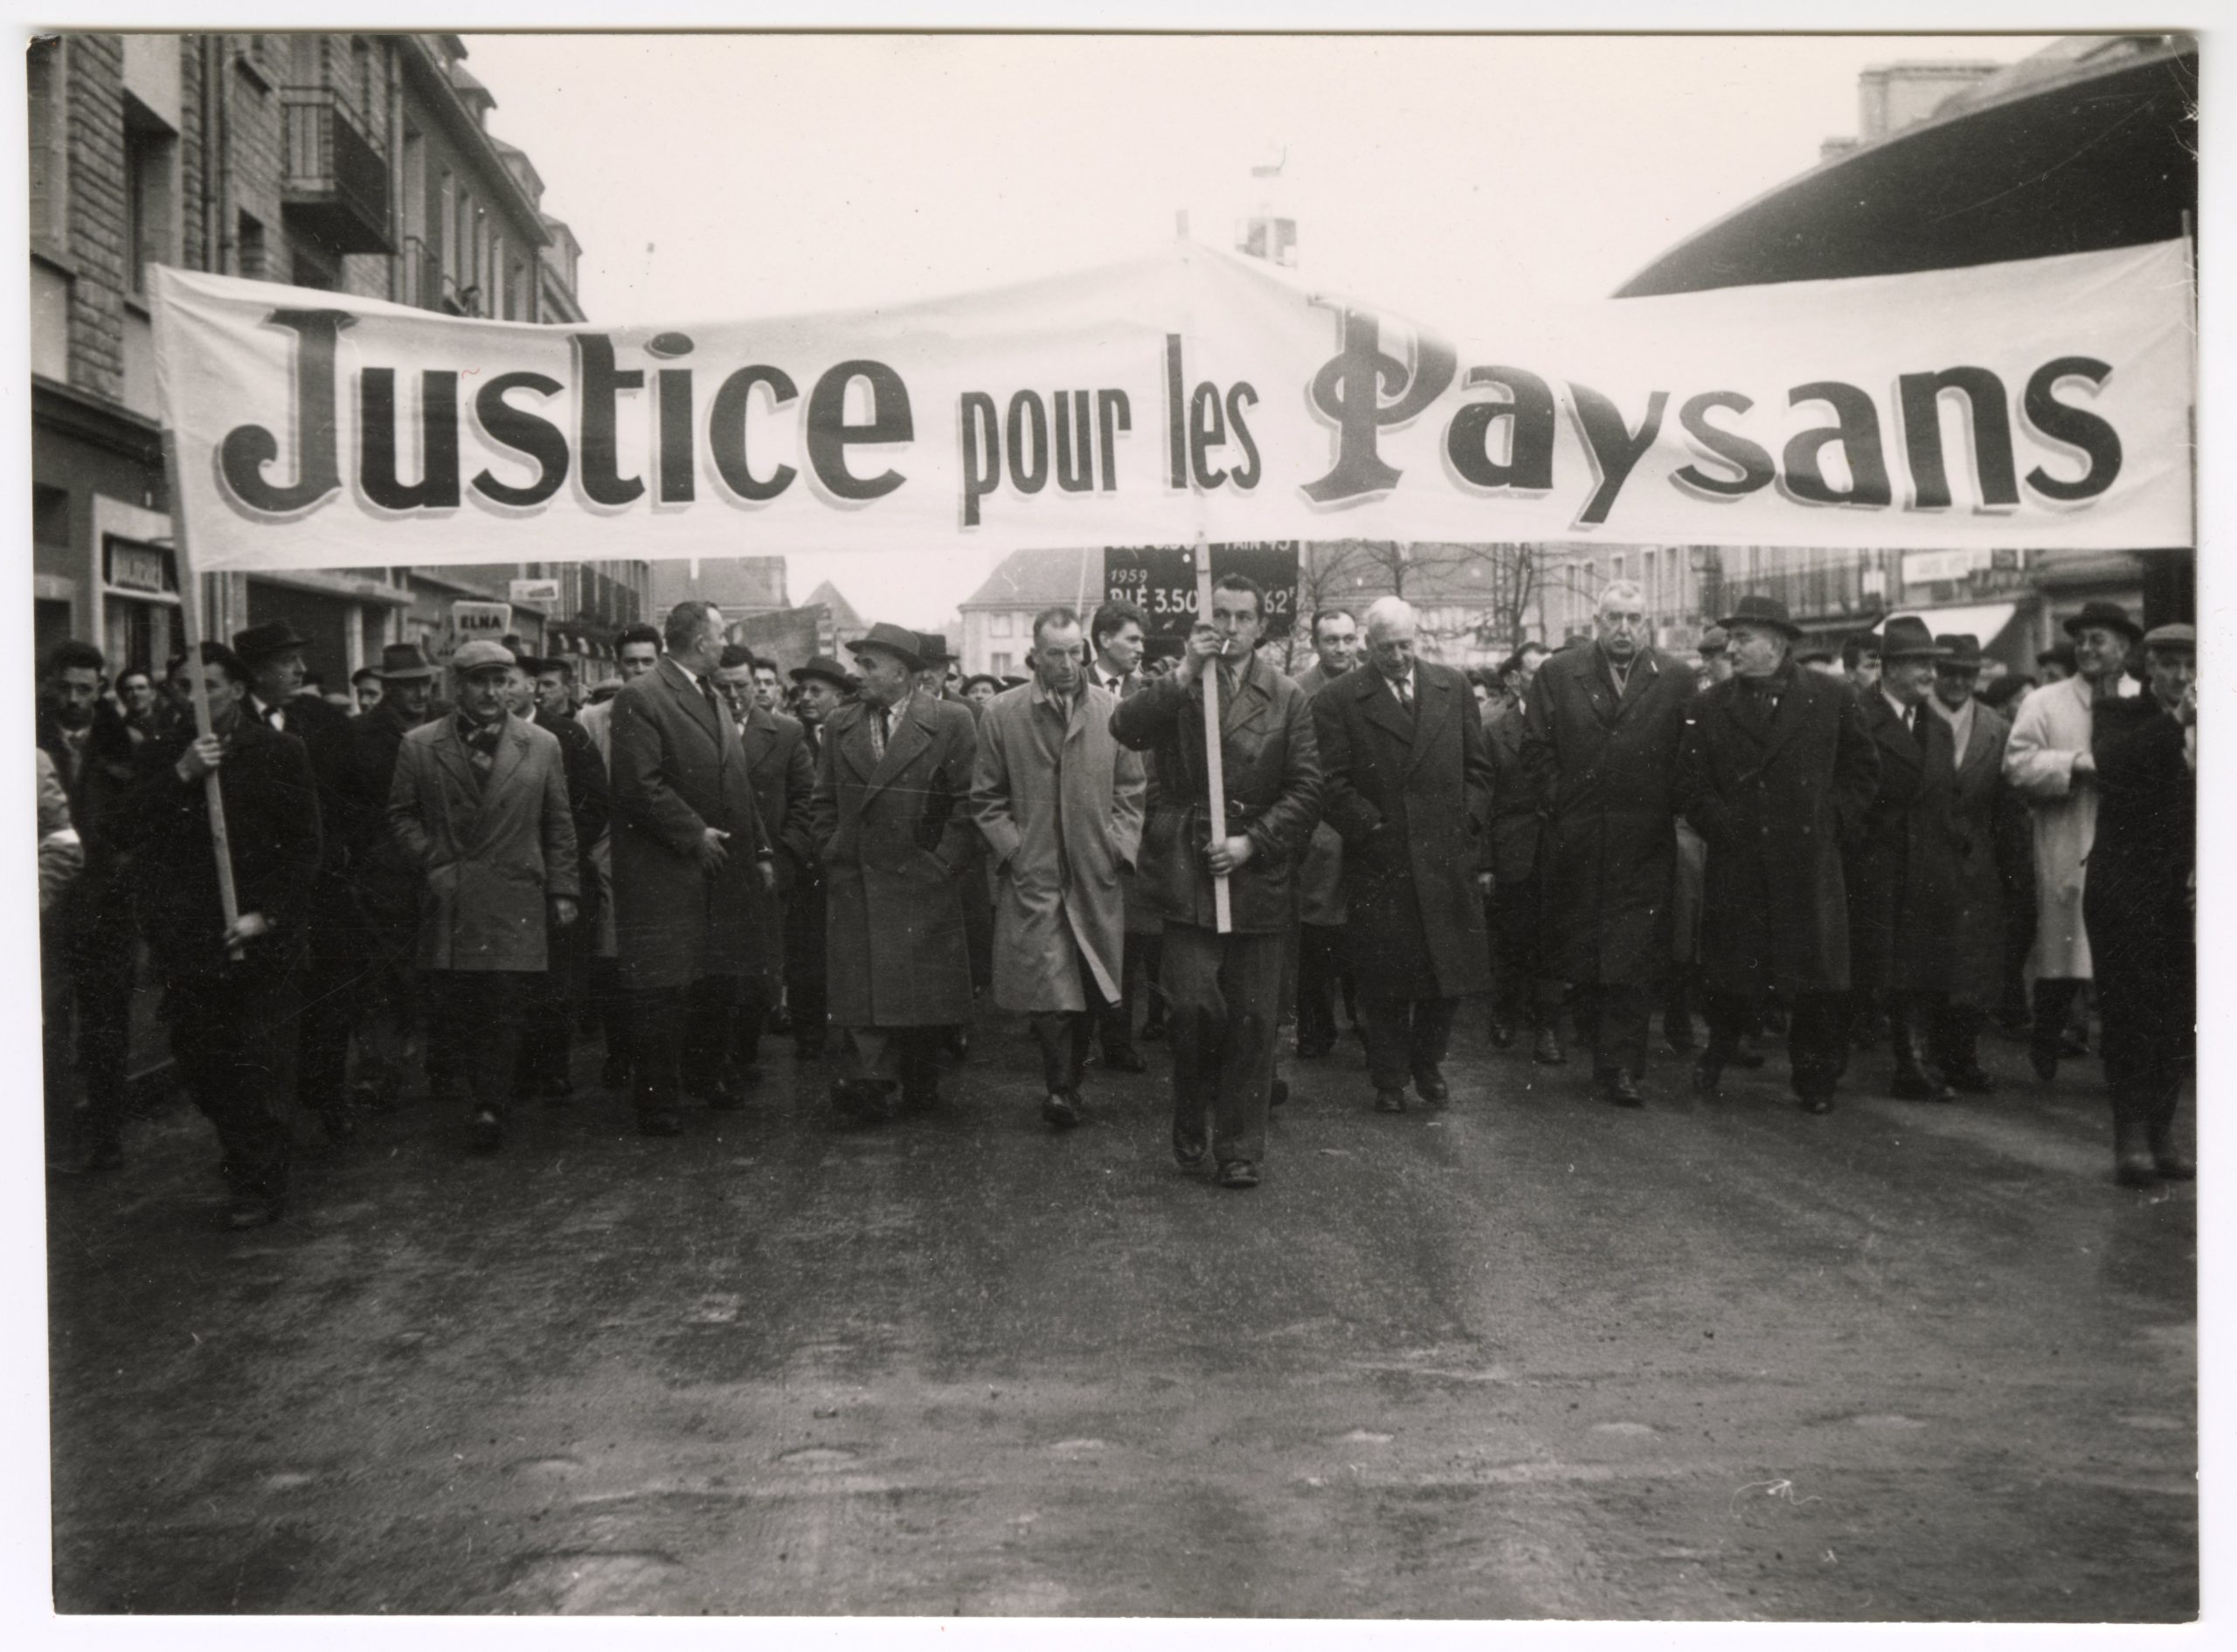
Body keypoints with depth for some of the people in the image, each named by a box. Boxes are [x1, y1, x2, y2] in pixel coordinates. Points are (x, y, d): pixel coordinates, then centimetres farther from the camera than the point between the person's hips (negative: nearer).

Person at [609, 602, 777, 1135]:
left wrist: (761, 850, 14)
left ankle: (710, 1076, 31)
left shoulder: (714, 700, 17)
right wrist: (695, 835, -16)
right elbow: (641, 785, -18)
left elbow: (738, 786, 20)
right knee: (661, 991, -3)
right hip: (663, 876, -8)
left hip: (722, 869, 8)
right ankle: (659, 1100, 5)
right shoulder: (640, 698, -10)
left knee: (719, 982, 15)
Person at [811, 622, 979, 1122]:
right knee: (863, 987, -5)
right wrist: (831, 855, 6)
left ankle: (921, 1082, 18)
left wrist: (944, 863, -7)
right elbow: (824, 803, 16)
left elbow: (967, 801, -4)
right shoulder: (839, 726, 11)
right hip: (853, 882, 3)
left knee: (924, 988, 4)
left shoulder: (950, 722, -3)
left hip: (922, 881, -3)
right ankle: (875, 1082, -5)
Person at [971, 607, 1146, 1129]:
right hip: (1032, 873, -2)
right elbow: (986, 799, 5)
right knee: (1048, 985, -8)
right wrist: (1011, 849, -4)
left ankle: (1068, 1082, 21)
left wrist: (1120, 846, -1)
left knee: (1095, 988, 6)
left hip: (1097, 873, 2)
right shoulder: (1002, 714, 1)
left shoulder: (1111, 710, 4)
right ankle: (1060, 1086, 5)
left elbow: (1131, 791, 10)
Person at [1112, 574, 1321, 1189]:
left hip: (1259, 873, 1)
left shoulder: (1287, 698, 7)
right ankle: (1191, 1123, 13)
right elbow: (1125, 729, -13)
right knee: (1193, 1003, -11)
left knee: (1251, 1018, 4)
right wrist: (1185, 673, -18)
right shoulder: (1174, 688, 7)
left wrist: (1251, 843, -9)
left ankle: (1240, 1149, 14)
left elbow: (1305, 791, 2)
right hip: (1187, 871, -1)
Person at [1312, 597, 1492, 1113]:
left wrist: (1467, 827, 0)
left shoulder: (1453, 687, 9)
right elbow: (1332, 784, -5)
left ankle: (1427, 1061, 27)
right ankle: (1390, 1079, 19)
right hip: (1379, 865, -3)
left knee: (1453, 970, 5)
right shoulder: (1337, 700, -2)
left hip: (1449, 857, 3)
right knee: (1386, 979, 4)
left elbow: (1478, 768, 11)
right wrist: (1374, 830, -10)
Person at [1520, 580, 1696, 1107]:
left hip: (1645, 844, -1)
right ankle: (1607, 1053, 23)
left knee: (1634, 958, -5)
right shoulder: (1557, 675, 5)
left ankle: (1620, 1068, -3)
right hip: (1575, 842, 1)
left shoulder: (1675, 680, 5)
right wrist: (1559, 803, -2)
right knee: (1580, 951, 7)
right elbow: (1536, 748, 4)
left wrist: (1667, 807, -4)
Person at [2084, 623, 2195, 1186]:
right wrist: (2175, 720, -21)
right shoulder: (2120, 716, 2)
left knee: (2179, 1018, 4)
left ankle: (2160, 1133, 13)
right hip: (2126, 888, -3)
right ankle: (2131, 1135, -1)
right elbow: (2110, 763, -20)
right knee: (2130, 1013, -4)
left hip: (2188, 892, 3)